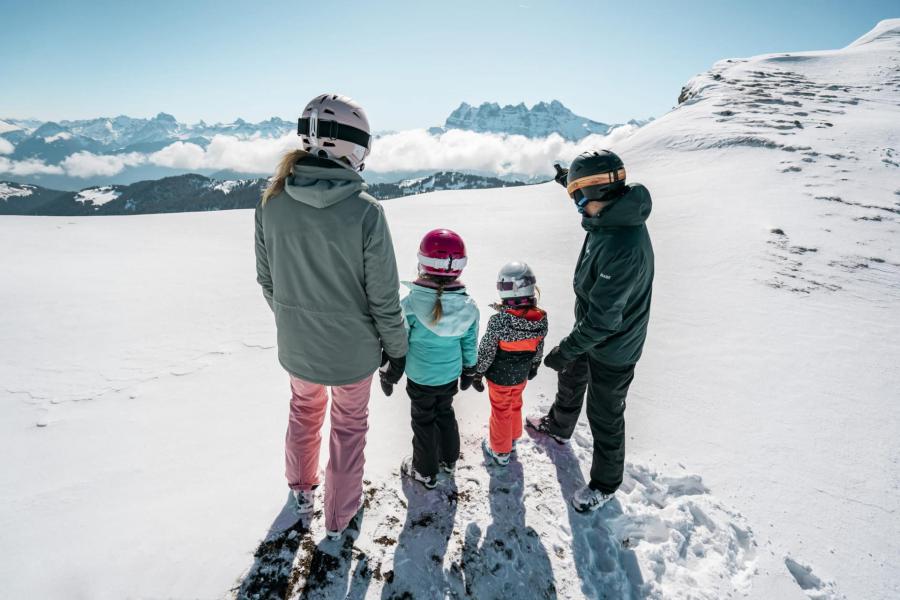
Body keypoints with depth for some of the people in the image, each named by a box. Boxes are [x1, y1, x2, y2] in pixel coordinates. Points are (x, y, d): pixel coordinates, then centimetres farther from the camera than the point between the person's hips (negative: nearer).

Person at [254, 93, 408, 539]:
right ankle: (339, 515, 40)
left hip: (296, 345, 4)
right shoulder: (365, 211, -24)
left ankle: (302, 490, 53)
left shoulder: (272, 203, -11)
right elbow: (384, 297, -18)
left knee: (305, 410, 31)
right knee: (349, 426, 21)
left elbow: (267, 280, 0)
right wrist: (397, 348, -2)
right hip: (351, 348, -3)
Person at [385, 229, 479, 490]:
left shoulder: (411, 304, -24)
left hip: (420, 379, -3)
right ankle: (448, 459, 46)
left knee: (423, 421, 17)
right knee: (445, 413, 26)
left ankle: (425, 471, 36)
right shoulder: (468, 306, -14)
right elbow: (470, 344, -1)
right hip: (450, 376, 3)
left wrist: (388, 374, 1)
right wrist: (469, 371, 16)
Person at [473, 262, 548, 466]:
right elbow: (539, 349, 0)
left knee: (501, 412, 15)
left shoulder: (498, 321, -32)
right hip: (521, 375, 5)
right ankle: (512, 439, 50)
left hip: (500, 377, -4)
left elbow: (486, 352, -21)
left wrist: (477, 374, -5)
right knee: (515, 406, 28)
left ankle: (500, 451, 34)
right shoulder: (541, 319, -16)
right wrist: (534, 367, 18)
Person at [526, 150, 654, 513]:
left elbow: (603, 318, -33)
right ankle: (558, 427, 60)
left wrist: (567, 350, -24)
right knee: (570, 382, 31)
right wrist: (571, 180, 29)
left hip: (613, 348, -9)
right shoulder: (615, 215, -9)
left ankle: (605, 483, 37)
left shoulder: (623, 247, -37)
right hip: (590, 331, 9)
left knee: (605, 417, 12)